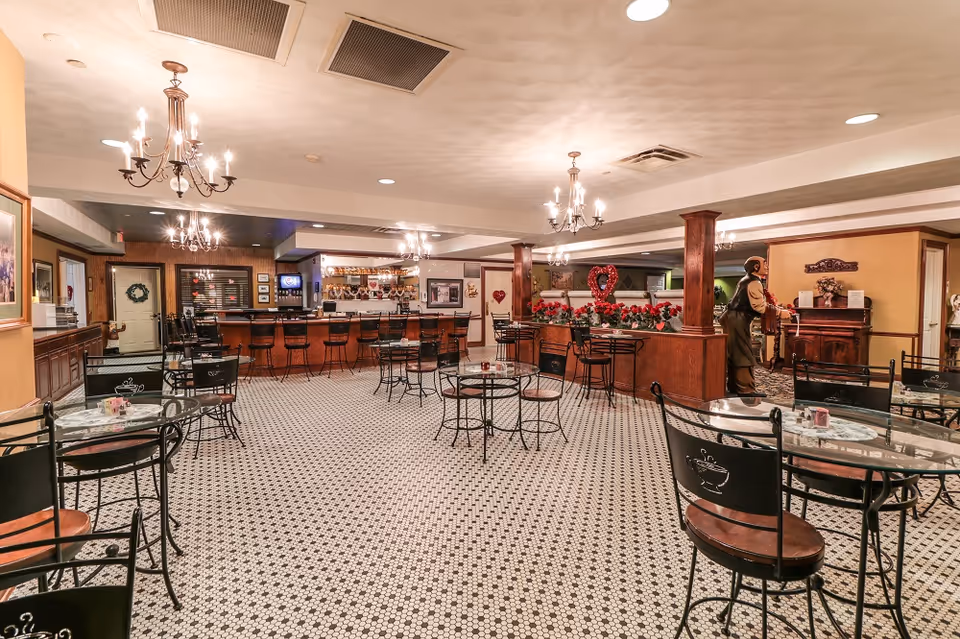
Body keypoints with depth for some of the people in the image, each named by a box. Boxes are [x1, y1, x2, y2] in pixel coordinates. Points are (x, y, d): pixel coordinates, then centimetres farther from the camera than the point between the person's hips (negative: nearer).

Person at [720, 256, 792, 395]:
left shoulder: (746, 280, 20)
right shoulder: (755, 283, -11)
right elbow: (759, 307, -19)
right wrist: (780, 313, -12)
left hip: (733, 319, 10)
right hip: (739, 321, -10)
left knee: (734, 354, 12)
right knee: (744, 355, -7)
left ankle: (734, 387, 18)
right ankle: (746, 389, -5)